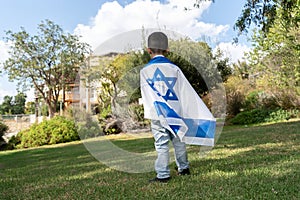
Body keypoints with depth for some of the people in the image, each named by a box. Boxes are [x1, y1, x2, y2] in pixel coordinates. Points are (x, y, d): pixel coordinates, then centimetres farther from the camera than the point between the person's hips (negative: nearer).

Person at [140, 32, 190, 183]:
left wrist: (148, 113, 2)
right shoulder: (174, 68, 2)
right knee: (178, 141, 15)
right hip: (175, 111, 3)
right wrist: (183, 111, 12)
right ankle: (183, 168, 28)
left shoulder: (145, 70, -3)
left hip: (157, 114, -2)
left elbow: (146, 95, -3)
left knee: (161, 144, 2)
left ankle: (163, 175, 7)